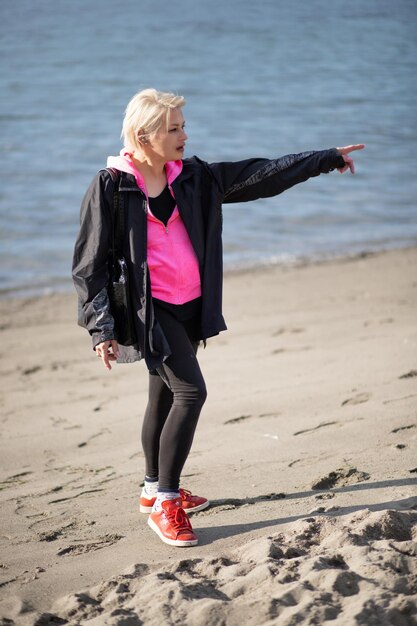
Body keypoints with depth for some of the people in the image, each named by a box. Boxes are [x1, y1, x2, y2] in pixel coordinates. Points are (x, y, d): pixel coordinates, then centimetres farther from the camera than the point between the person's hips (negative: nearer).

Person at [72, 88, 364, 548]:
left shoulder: (193, 178, 6)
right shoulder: (110, 186, -10)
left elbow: (261, 175, 9)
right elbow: (89, 264, -8)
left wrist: (327, 159, 9)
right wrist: (101, 328, -15)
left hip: (189, 306, 6)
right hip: (149, 308, -6)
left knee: (165, 396, 16)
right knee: (190, 390, -17)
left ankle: (154, 490, 34)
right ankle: (165, 505, -8)